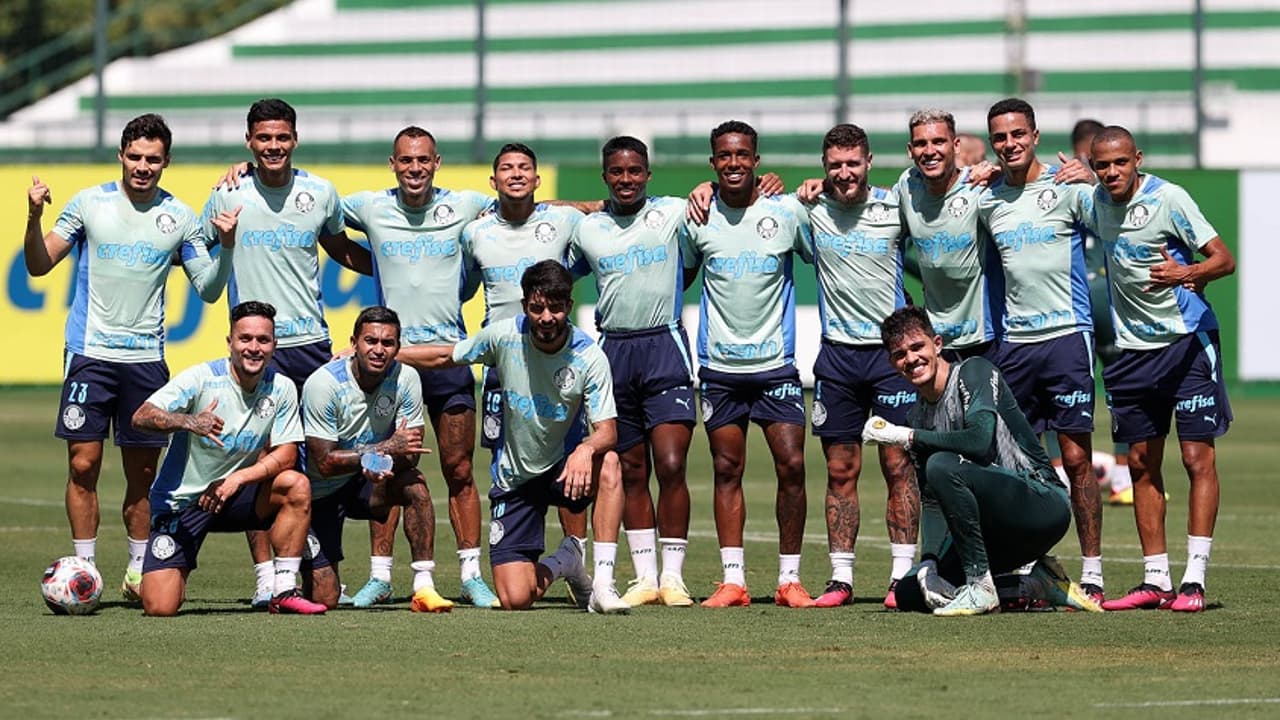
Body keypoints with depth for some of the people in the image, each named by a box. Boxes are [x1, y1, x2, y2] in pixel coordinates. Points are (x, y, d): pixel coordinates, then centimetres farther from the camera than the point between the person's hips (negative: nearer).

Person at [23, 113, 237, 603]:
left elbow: (209, 291, 8)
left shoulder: (179, 217, 5)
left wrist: (226, 248, -8)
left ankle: (138, 572, 16)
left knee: (142, 472, 4)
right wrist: (34, 219, -11)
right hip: (90, 354, -1)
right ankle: (83, 568, 2)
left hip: (146, 357, 1)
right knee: (83, 464, -5)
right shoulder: (90, 203, 2)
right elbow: (39, 265, 5)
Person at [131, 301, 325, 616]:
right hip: (180, 503, -4)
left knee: (297, 486, -24)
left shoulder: (281, 389, -4)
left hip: (233, 495, 4)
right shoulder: (201, 378, -16)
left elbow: (286, 455, -7)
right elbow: (141, 417, -26)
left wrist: (238, 478, -25)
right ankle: (177, 573, 22)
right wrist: (188, 422, -46)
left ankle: (283, 592, -14)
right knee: (159, 607, -17)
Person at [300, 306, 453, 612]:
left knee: (414, 483, -31)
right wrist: (387, 447, -34)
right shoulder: (324, 383, -23)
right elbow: (324, 463, -26)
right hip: (321, 493, -3)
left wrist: (383, 463, -39)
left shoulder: (405, 379, -12)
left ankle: (424, 587, -27)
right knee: (323, 600, -8)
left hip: (367, 484, 3)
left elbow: (410, 454, -15)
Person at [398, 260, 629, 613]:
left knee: (608, 463, -39)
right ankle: (562, 561, 25)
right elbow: (445, 356, 7)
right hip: (513, 478, 1)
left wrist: (585, 450, -46)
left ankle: (603, 584, -31)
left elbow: (607, 432, -22)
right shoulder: (505, 336, -12)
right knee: (515, 600, -12)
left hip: (564, 467, -1)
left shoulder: (589, 357, -17)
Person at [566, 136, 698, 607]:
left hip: (665, 347, -3)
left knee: (671, 467, -12)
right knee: (632, 472, 6)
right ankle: (645, 577, 10)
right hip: (613, 352, 3)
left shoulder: (674, 213, 3)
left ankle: (673, 576, -6)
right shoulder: (586, 229, 10)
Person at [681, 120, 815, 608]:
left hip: (776, 362, -1)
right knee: (727, 470, 2)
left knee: (791, 465, -7)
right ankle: (733, 581, 6)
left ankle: (789, 579, 2)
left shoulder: (788, 212, -2)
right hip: (719, 366, 1)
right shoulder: (697, 219, 1)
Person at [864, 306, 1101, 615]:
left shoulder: (974, 372, -8)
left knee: (942, 466, -31)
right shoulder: (917, 416, 13)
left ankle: (981, 588, -23)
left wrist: (906, 436, -18)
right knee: (909, 594, -1)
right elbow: (931, 501, 9)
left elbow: (980, 441, -26)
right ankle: (1035, 583, 7)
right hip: (996, 531, 8)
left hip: (1045, 502, -8)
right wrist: (928, 565, -8)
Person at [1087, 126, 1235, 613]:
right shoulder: (1096, 202, 4)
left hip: (1188, 339, -6)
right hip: (1133, 348, 6)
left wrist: (1186, 273, -32)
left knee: (1197, 458, -8)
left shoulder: (1168, 198, -12)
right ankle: (1155, 580, 11)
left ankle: (1195, 579, -9)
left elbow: (1224, 259, -14)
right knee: (1141, 464, 6)